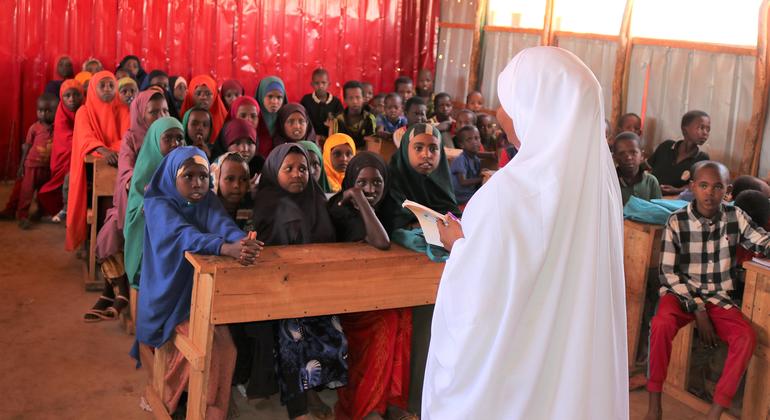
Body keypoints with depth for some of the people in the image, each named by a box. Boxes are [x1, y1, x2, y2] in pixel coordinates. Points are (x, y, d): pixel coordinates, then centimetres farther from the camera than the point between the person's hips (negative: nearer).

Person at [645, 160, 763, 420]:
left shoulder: (735, 217, -2)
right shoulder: (677, 222, -9)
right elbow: (668, 273, -9)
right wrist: (697, 309, -15)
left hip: (718, 298, 3)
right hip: (681, 293, -2)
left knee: (747, 336, -25)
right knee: (662, 324, -34)